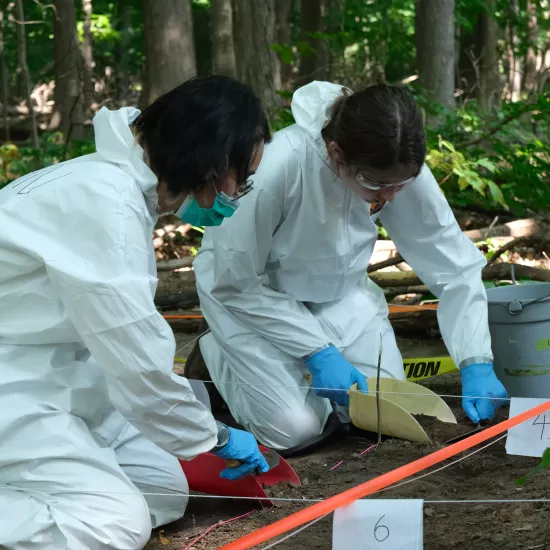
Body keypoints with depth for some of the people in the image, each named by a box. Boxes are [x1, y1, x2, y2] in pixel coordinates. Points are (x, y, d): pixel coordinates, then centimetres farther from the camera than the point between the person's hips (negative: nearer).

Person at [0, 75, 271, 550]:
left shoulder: (124, 184, 5)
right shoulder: (105, 205, -25)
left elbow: (128, 339, 7)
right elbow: (139, 363, -21)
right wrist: (215, 437, -7)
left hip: (52, 372, 10)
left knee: (164, 490, 4)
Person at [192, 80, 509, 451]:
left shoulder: (401, 170, -26)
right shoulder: (279, 167, -38)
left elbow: (456, 267, -15)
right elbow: (236, 283, -25)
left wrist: (477, 364, -25)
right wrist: (317, 350, -25)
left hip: (334, 290, 4)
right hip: (247, 291, -4)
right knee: (295, 428, -16)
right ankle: (217, 353, 12)